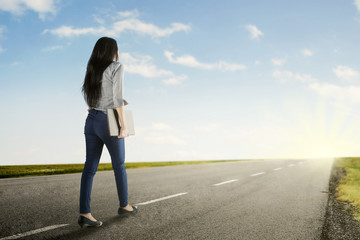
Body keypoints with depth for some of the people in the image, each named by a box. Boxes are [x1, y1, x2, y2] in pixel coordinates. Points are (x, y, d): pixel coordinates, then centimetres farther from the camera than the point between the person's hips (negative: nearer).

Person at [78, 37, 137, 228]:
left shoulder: (92, 70, 13)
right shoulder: (117, 67, -9)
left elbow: (88, 97, 17)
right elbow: (118, 98, -17)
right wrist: (124, 126, -15)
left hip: (91, 120, 6)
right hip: (109, 123, -6)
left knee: (90, 167, 2)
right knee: (119, 165, 11)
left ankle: (84, 214, -4)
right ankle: (124, 205, 26)